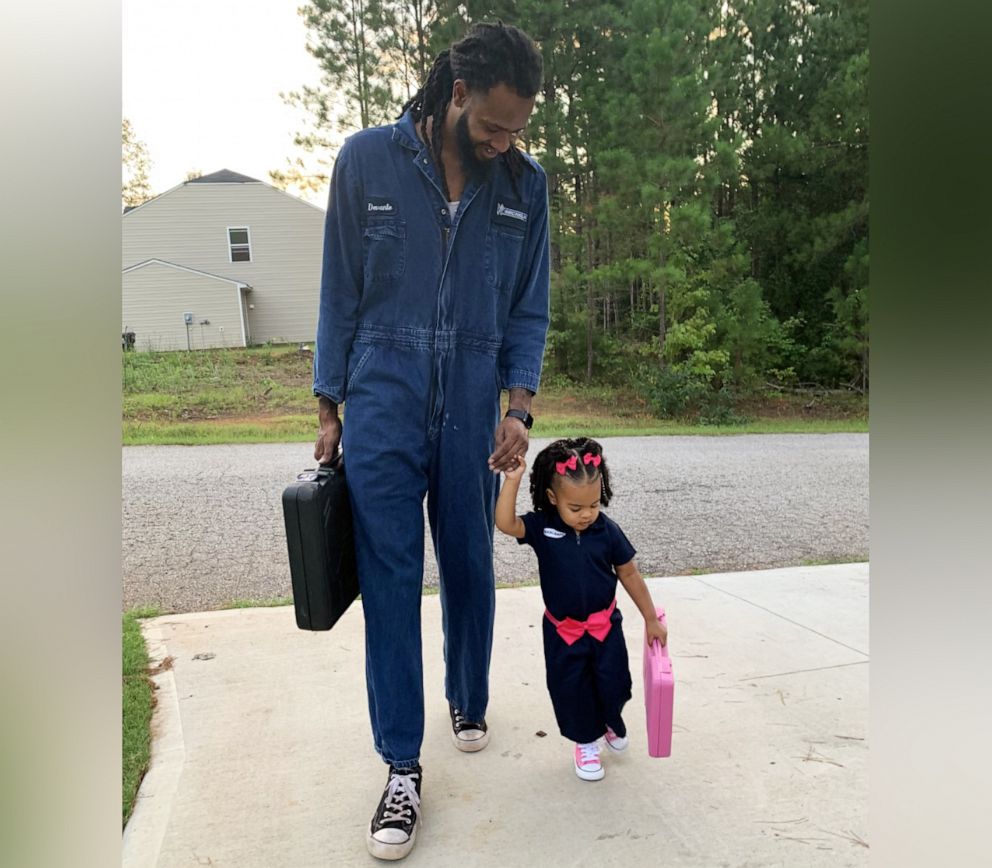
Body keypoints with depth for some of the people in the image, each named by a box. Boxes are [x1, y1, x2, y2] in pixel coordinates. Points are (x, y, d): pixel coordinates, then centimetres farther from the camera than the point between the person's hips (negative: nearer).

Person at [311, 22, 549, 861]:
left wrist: (520, 406, -6)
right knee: (391, 579, -1)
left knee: (470, 566, 11)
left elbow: (529, 309, 7)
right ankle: (402, 764, 12)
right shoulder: (367, 159, 0)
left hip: (474, 413, 2)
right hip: (383, 408, -1)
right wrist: (329, 409, 3)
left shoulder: (526, 185, 4)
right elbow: (341, 292, 3)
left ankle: (469, 701, 37)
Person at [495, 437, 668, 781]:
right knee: (569, 689, 9)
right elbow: (505, 523, -34)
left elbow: (629, 574, -2)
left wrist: (651, 619, 4)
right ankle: (585, 741, 36)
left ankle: (611, 721, 43)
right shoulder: (542, 527, -16)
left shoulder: (607, 530, -13)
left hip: (605, 624, 1)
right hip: (562, 630, 0)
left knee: (614, 682, 9)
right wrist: (512, 480, -44)